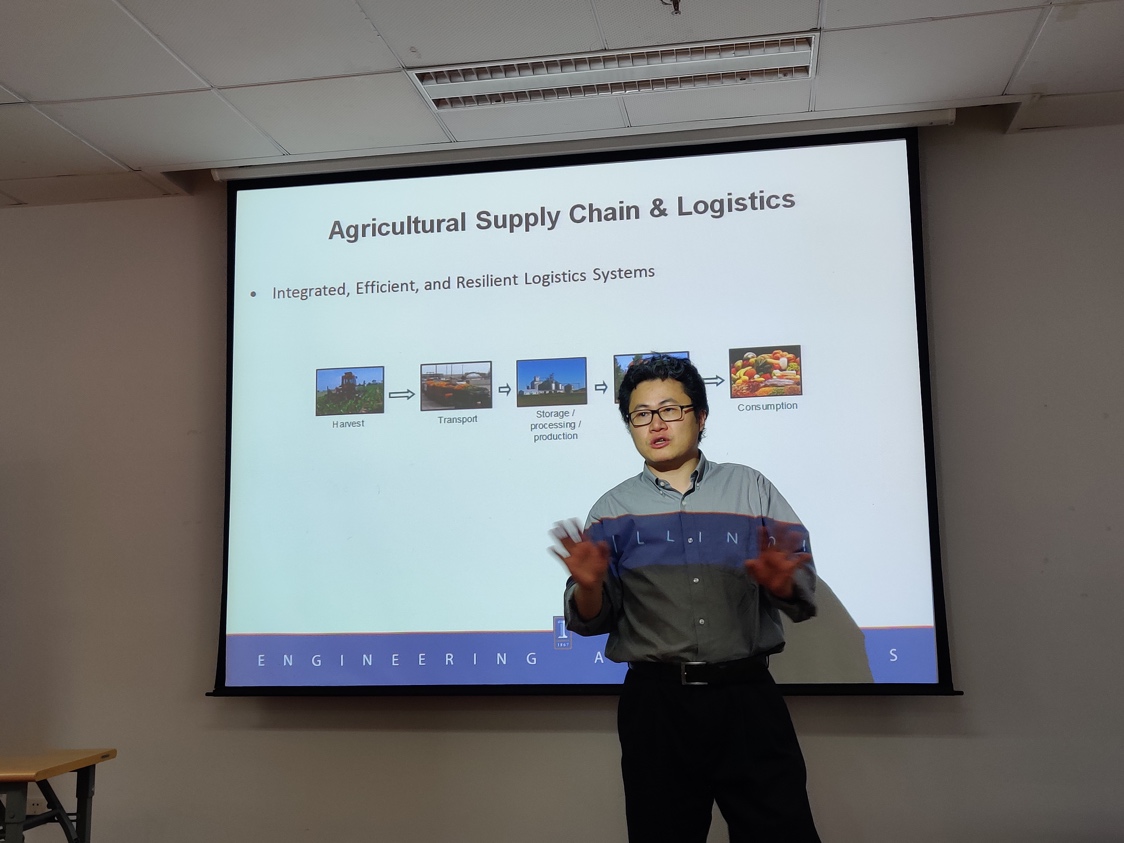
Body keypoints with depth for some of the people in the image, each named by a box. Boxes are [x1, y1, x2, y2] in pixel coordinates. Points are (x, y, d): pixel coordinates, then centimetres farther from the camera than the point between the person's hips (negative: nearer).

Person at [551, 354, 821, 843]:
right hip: (654, 701, 1)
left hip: (746, 696, 0)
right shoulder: (614, 508, 9)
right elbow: (591, 621, 3)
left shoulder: (750, 489, 8)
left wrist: (781, 582, -18)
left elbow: (803, 599, 4)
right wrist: (589, 586, -18)